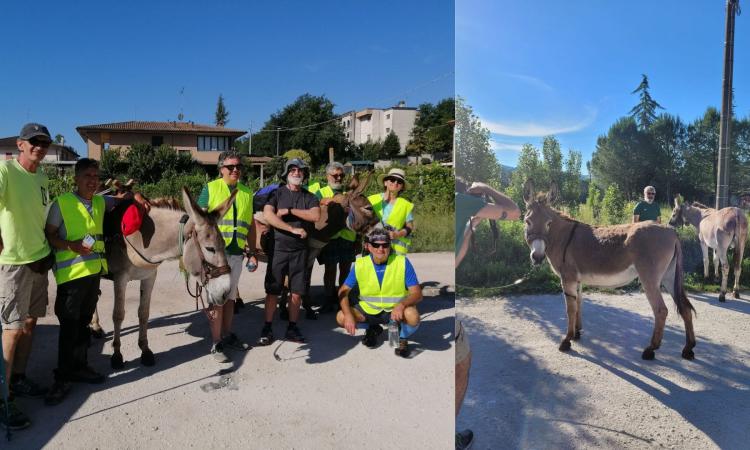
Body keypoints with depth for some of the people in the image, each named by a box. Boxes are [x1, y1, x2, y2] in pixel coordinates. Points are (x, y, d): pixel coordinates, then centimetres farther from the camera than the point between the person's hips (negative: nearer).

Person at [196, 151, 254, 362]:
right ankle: (216, 344, 7)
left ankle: (227, 335, 28)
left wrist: (252, 253, 14)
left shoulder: (247, 193, 13)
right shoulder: (210, 188, -1)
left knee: (230, 297, 15)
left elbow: (250, 224, 16)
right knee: (216, 299, -2)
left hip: (237, 253, 4)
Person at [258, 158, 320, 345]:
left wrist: (289, 211, -13)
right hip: (278, 248, -1)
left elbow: (316, 215, -10)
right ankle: (267, 328, 13)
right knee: (272, 290, 2)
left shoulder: (309, 197, 9)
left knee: (297, 292, 5)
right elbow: (267, 215, -13)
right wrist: (293, 229, -17)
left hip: (300, 249, 2)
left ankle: (292, 327, 18)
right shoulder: (277, 193, 4)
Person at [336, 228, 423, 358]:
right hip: (369, 310, 3)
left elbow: (417, 293, -17)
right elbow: (343, 291, -5)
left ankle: (402, 337, 4)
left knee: (412, 316, -34)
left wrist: (402, 305, -38)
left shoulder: (402, 262, -16)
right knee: (341, 317, -18)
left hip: (396, 310, -3)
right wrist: (348, 315, -23)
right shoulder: (360, 264, -9)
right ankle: (373, 329, 14)